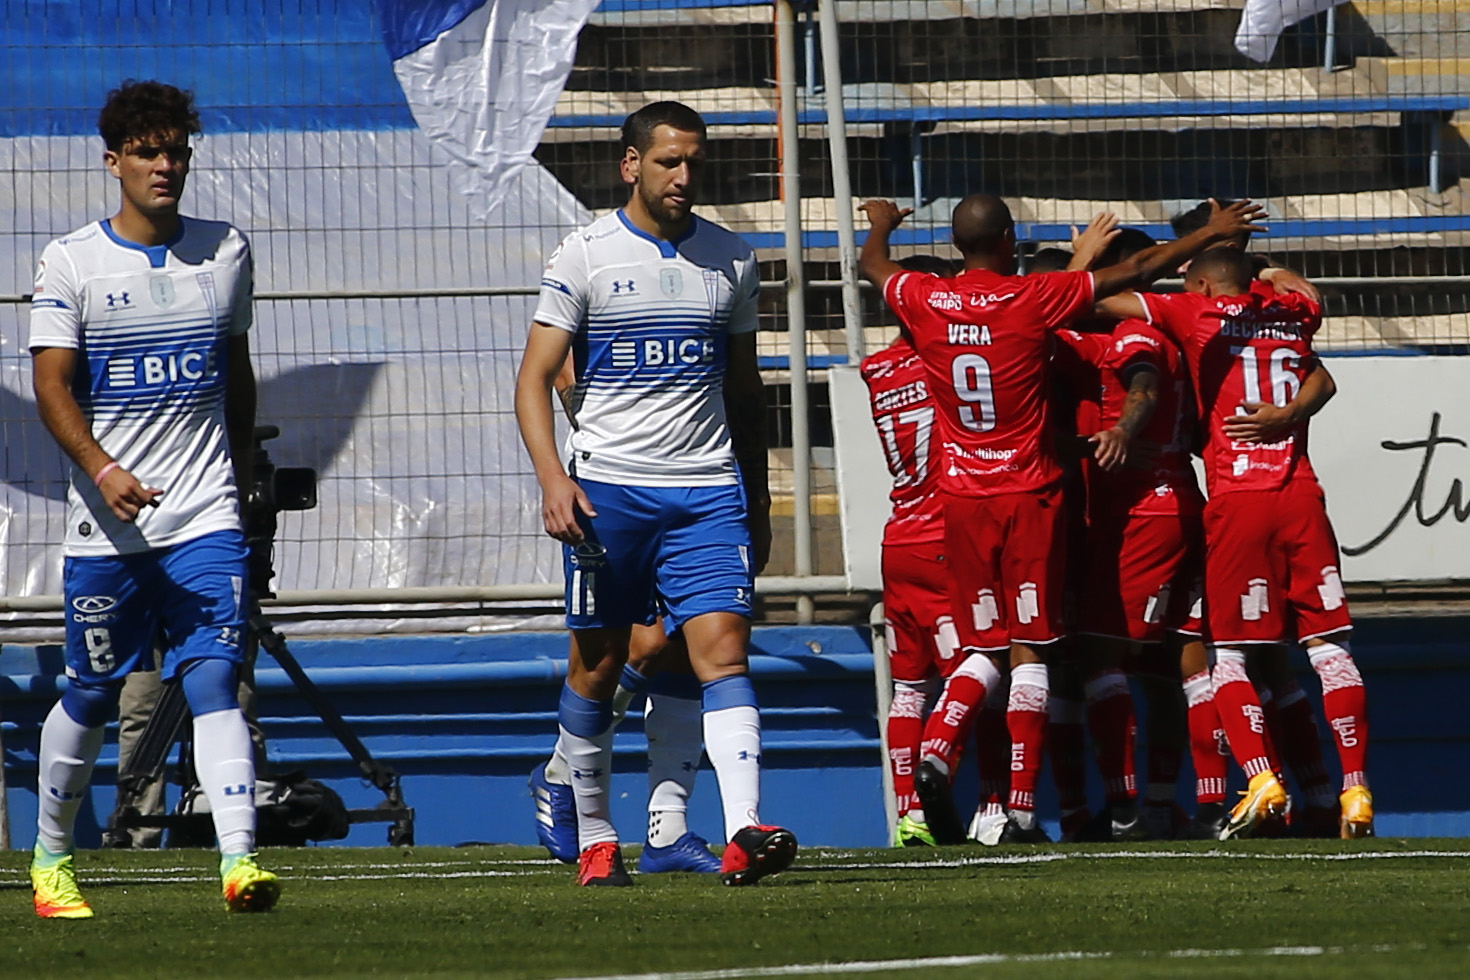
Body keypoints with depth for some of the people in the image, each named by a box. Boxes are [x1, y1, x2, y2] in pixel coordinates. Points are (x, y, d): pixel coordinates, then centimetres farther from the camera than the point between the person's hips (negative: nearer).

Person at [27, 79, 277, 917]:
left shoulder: (226, 251, 9)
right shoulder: (71, 262, -2)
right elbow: (53, 384, -8)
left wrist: (241, 485, 20)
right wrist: (102, 470, -24)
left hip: (205, 518, 1)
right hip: (107, 525, -1)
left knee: (214, 679, -14)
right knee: (92, 697, 8)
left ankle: (240, 859, -24)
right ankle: (52, 858, 27)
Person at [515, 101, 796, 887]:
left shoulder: (731, 261, 10)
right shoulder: (585, 256, 0)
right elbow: (535, 378, -2)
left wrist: (758, 504, 18)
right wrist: (553, 478, -16)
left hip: (707, 489, 2)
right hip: (607, 488, -2)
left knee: (724, 645, -13)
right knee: (597, 666, 6)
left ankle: (744, 834, -25)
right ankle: (594, 838, 21)